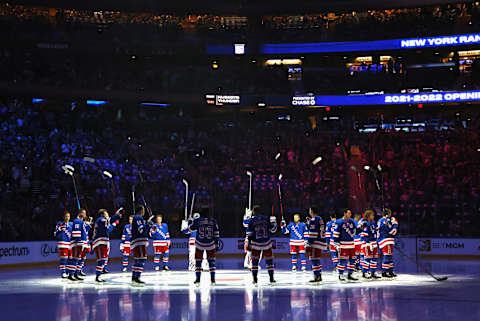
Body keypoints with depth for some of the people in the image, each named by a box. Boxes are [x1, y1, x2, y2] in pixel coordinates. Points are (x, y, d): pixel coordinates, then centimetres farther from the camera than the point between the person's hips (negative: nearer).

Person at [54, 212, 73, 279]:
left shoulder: (71, 224, 14)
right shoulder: (60, 224, 0)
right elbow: (55, 234, -5)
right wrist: (59, 229, -20)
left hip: (70, 244, 5)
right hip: (63, 243, -5)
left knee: (70, 258, 6)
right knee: (63, 258, -10)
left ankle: (68, 272, 17)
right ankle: (63, 273, -7)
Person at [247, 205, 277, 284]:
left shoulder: (251, 221, -4)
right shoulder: (266, 219, -1)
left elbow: (250, 234, -5)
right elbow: (272, 229, 4)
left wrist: (249, 243, 1)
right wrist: (274, 222, 22)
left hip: (256, 244, -1)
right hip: (266, 243, 1)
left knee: (255, 260, 8)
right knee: (269, 260, 10)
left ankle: (255, 279, 3)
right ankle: (271, 278, 9)